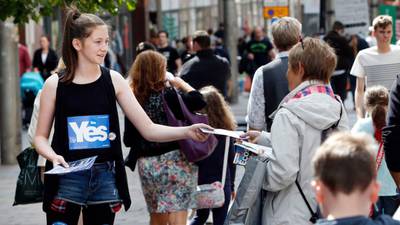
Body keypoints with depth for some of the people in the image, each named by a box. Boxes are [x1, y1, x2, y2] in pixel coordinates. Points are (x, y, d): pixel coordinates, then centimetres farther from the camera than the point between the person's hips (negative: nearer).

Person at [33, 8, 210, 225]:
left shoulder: (113, 80, 2)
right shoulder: (55, 84, -3)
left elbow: (148, 129, -1)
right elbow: (40, 137, 4)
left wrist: (187, 131, -15)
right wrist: (53, 156, -17)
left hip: (105, 177, 2)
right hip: (67, 178, -2)